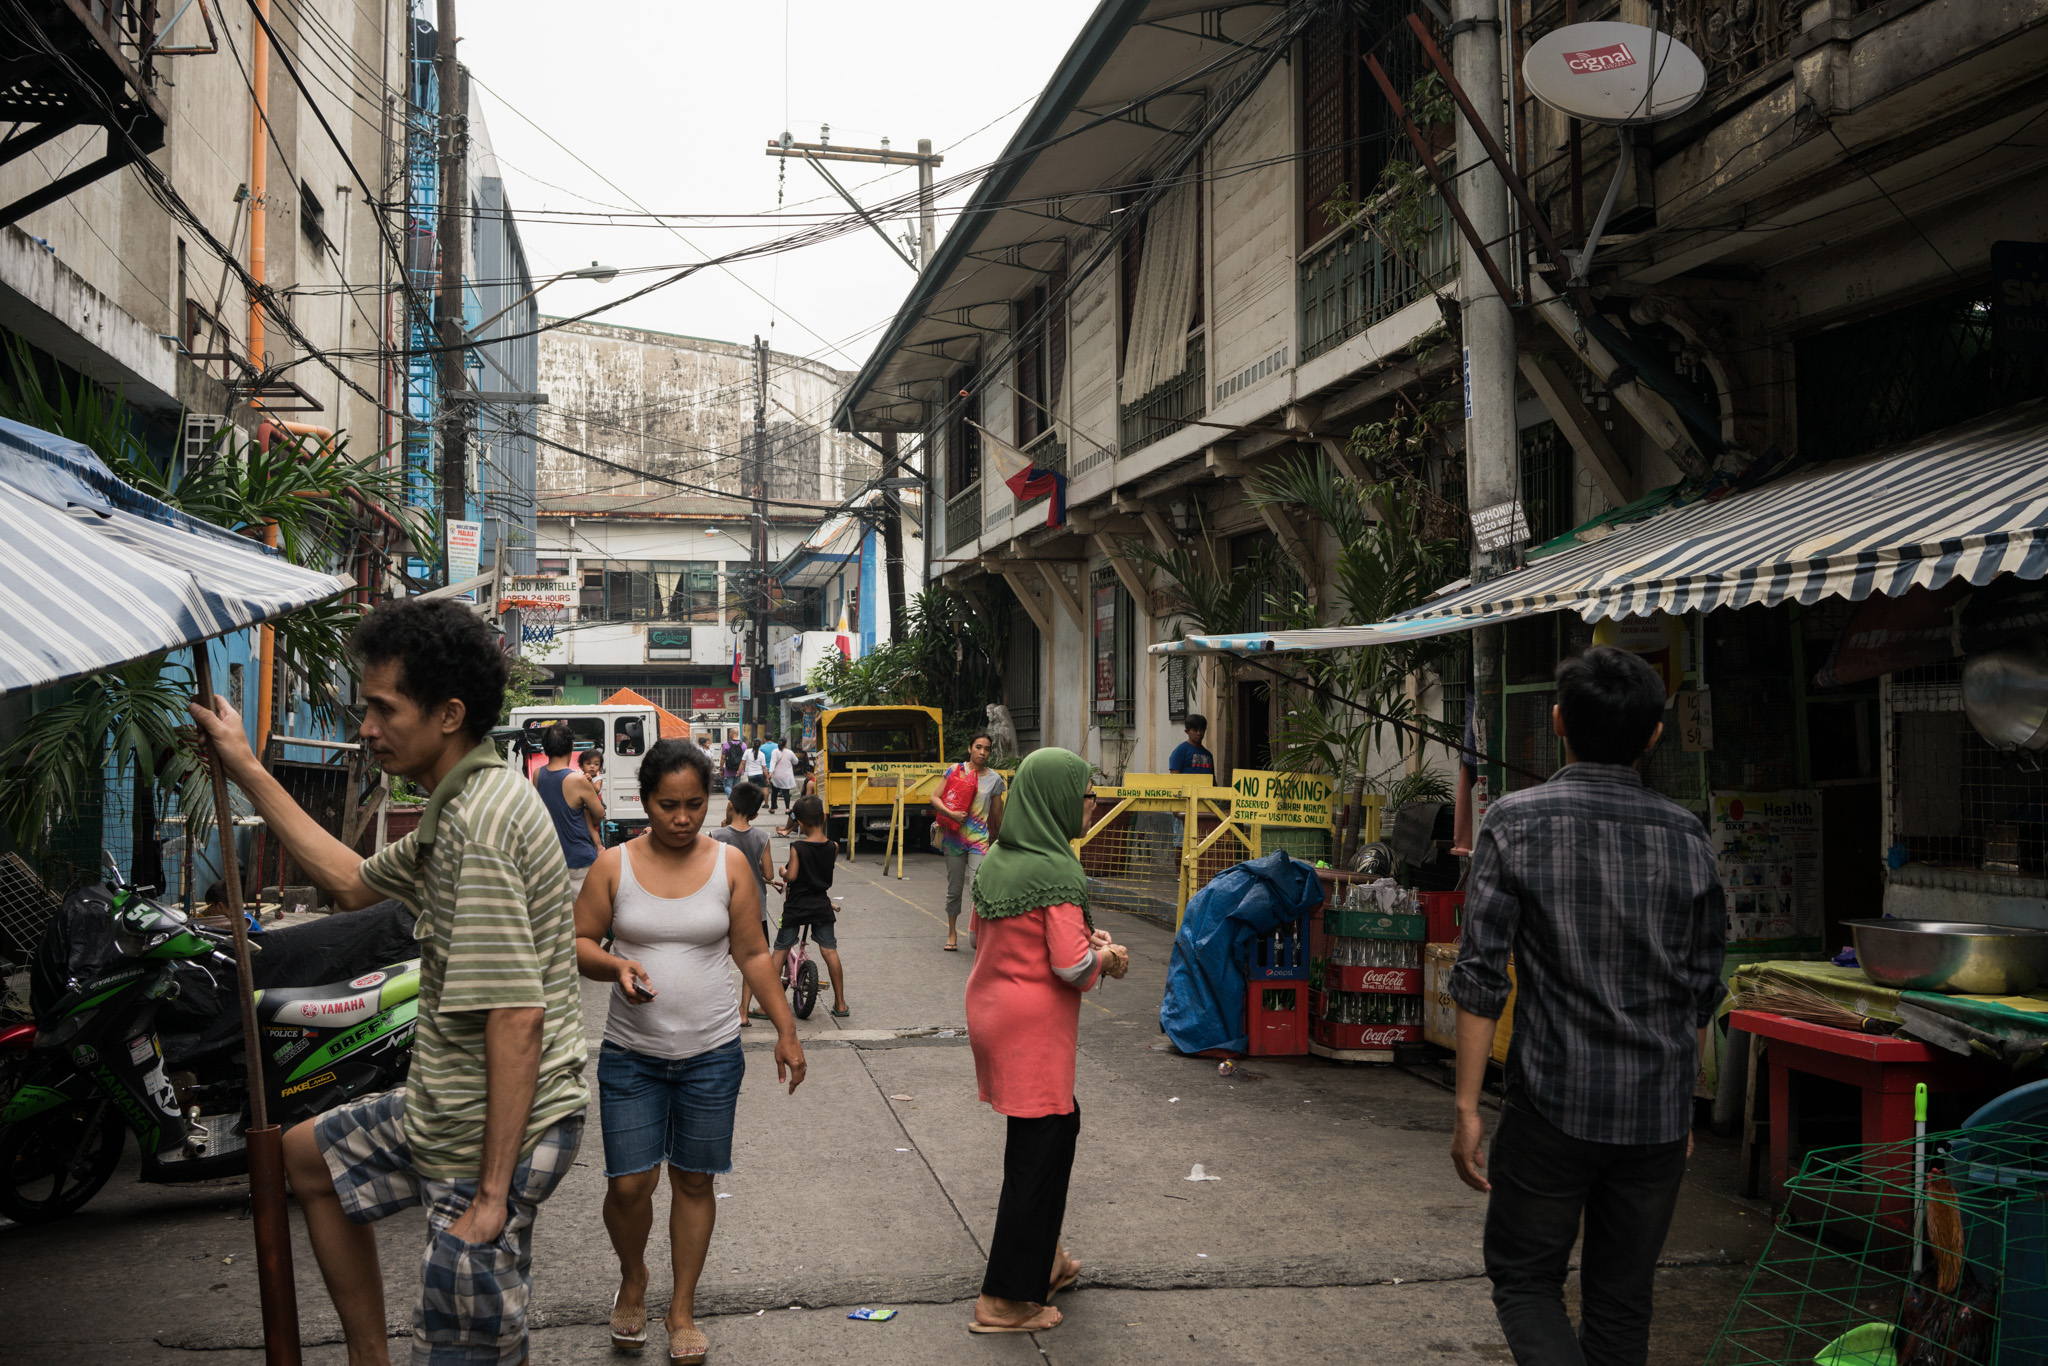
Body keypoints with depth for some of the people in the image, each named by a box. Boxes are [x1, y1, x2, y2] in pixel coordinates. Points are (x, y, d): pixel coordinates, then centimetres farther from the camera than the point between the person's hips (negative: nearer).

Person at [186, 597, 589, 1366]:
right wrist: (248, 773, 25)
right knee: (305, 1157, 29)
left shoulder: (477, 823, -25)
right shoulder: (465, 803, 8)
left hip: (493, 1131, -11)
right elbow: (355, 882, 24)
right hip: (444, 1108, 11)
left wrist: (493, 1192, -25)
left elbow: (516, 1018, -29)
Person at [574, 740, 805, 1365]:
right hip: (631, 1054, 0)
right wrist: (616, 965, -19)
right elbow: (578, 943, 2)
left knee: (694, 1181, 8)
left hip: (711, 1054, 1)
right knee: (629, 1184, -3)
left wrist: (786, 1030, 3)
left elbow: (753, 954, 5)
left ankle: (683, 1308, 26)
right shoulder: (613, 865, -3)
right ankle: (633, 1277, 29)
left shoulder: (729, 863, 0)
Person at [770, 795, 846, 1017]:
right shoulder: (833, 848, -5)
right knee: (829, 951, 8)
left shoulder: (797, 847, -16)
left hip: (796, 907, -3)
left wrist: (783, 871, 2)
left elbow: (791, 876, -19)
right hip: (822, 906, 3)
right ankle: (840, 1004, 11)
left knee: (780, 951, 8)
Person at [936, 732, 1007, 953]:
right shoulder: (955, 770, 1)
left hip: (980, 838, -1)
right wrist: (951, 813, -16)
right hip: (954, 835, 1)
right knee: (954, 888, 9)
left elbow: (997, 813, 12)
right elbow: (934, 797, 0)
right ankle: (952, 932, 26)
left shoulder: (995, 779, 3)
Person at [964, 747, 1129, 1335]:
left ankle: (1043, 1258, 36)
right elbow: (1073, 966, -22)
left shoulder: (995, 860, 5)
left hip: (990, 1010, 9)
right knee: (1039, 1148, 2)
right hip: (1034, 1028, -9)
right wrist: (1105, 954, 0)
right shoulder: (1057, 872, -21)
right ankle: (1006, 1300, 10)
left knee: (1059, 1125, 24)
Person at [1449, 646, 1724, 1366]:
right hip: (1659, 1112, 4)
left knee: (1524, 1278, 12)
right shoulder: (1686, 834, 2)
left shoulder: (1516, 822, -8)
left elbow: (1481, 978, -11)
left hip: (1554, 1099, -3)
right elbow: (1702, 990, 9)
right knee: (1623, 1300, 15)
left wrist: (1467, 1106, -4)